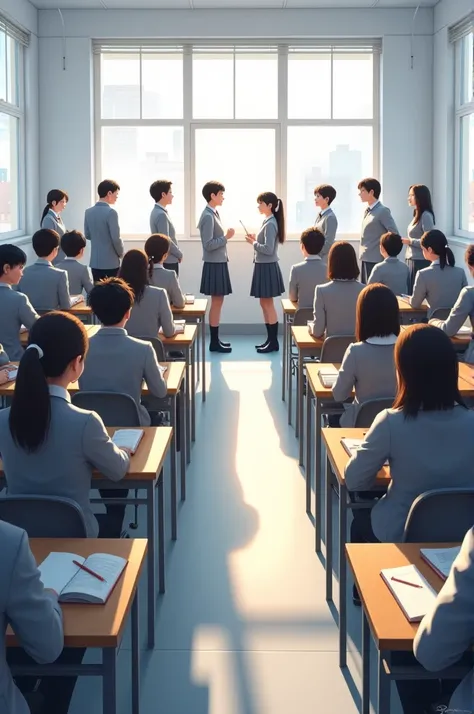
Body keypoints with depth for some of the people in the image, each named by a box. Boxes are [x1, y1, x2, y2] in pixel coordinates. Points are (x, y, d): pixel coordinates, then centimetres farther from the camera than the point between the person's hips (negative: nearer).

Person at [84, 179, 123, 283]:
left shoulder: (89, 212, 5)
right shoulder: (111, 212, -15)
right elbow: (116, 238, -15)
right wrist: (121, 253, 1)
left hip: (95, 261, 6)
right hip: (111, 262, -6)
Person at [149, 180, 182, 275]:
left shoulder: (158, 212, 12)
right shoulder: (161, 214, -18)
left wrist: (177, 253, 10)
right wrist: (179, 254, -9)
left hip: (168, 260, 10)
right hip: (168, 261, -10)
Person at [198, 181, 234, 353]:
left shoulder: (214, 214, 11)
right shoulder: (208, 216, -17)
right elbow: (208, 244, -21)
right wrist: (226, 237, -16)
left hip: (219, 263, 9)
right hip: (214, 264, -9)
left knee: (217, 301, 12)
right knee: (216, 302, -4)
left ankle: (216, 339, 18)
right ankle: (214, 342, 2)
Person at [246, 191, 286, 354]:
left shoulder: (270, 224, -18)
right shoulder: (268, 222, 11)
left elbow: (268, 249, -24)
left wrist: (253, 243, -12)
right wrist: (255, 239, 3)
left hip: (267, 267, -10)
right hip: (263, 266, 10)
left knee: (268, 304, -4)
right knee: (264, 304, 13)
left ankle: (274, 342, 2)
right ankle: (270, 339, 19)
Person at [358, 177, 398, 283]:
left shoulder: (382, 211, -11)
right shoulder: (368, 211, 13)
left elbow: (394, 234, -15)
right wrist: (362, 255, 12)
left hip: (376, 260, -8)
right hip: (365, 260, 8)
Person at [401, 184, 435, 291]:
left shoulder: (426, 215, -13)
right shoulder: (417, 214, 14)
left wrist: (410, 241, -15)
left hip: (420, 261, -8)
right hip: (411, 260, 8)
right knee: (410, 290, 6)